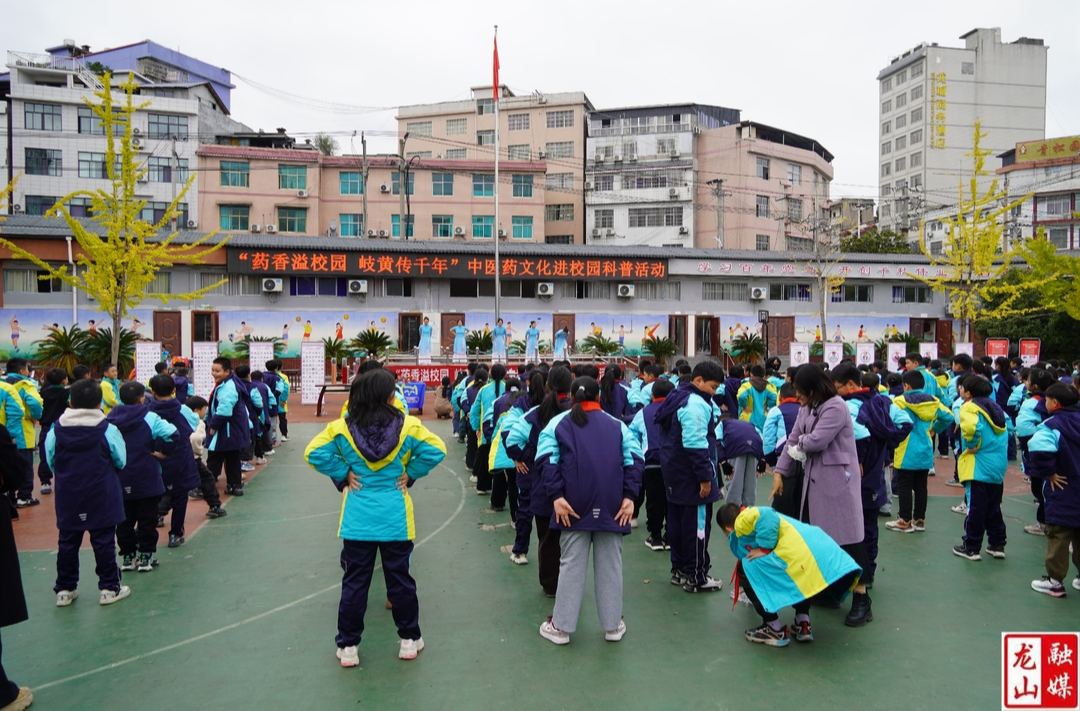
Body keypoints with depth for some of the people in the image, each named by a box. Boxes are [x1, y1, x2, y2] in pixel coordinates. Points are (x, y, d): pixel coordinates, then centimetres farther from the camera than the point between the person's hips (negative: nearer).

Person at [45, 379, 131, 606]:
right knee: (103, 541, 4)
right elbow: (121, 461, -3)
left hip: (68, 497, 3)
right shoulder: (108, 429, -12)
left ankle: (64, 589, 20)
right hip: (101, 497, -2)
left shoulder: (56, 430, -5)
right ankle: (109, 588, 10)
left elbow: (50, 462, 5)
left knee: (67, 542, 13)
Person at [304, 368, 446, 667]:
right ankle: (409, 639, 25)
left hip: (357, 520, 1)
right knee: (400, 579, 12)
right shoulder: (407, 425, -10)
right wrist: (410, 474, -1)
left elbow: (315, 454, -11)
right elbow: (435, 450, -12)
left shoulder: (343, 428, -7)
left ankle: (348, 646, 21)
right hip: (396, 519, -1)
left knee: (354, 582, 12)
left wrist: (342, 475, -2)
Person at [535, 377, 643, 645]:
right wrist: (629, 496, -3)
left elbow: (546, 459, -5)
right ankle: (613, 625, 18)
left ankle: (561, 627, 10)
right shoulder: (617, 425, 13)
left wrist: (556, 495, -10)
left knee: (571, 565, 5)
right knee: (610, 565, 10)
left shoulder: (558, 423, 8)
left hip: (575, 504, -1)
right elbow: (634, 460, 2)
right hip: (611, 505, 1)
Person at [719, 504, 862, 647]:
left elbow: (767, 517, -15)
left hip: (798, 553, -9)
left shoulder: (742, 522, 7)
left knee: (746, 570, 6)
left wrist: (764, 549, -4)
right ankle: (803, 625, 26)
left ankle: (775, 629, 11)